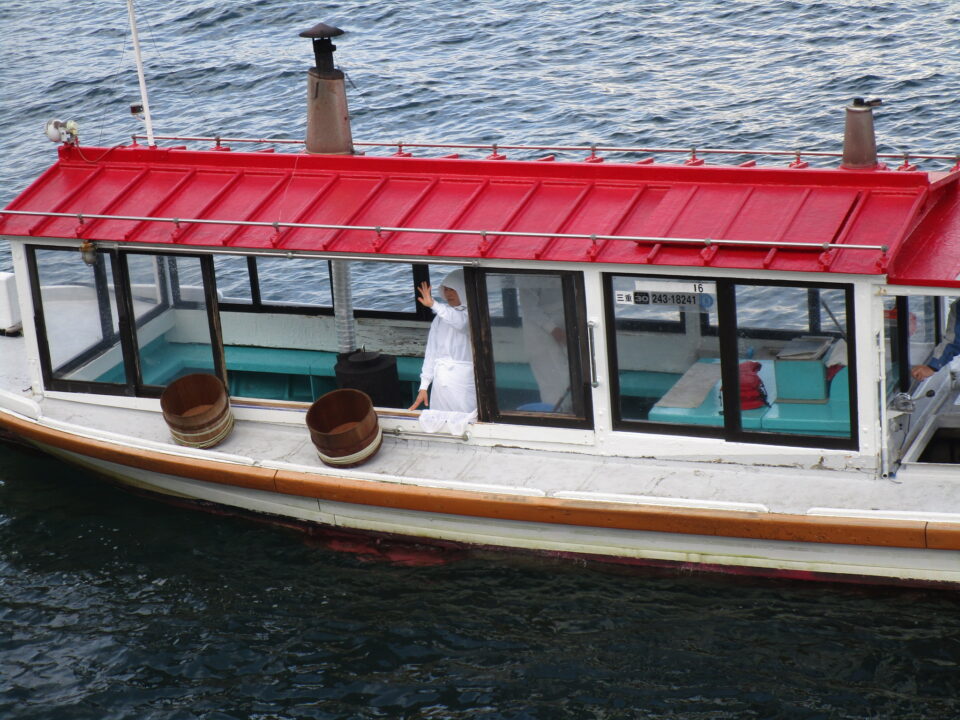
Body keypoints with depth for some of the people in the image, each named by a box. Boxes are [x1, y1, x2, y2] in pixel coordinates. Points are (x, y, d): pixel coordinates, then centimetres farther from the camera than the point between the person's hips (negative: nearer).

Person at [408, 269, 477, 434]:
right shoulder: (441, 317, 12)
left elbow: (461, 321, -29)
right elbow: (431, 351, 12)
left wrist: (434, 305, -41)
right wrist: (424, 386, 7)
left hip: (465, 381, -5)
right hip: (442, 381, 5)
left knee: (464, 424, -9)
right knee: (439, 422, 2)